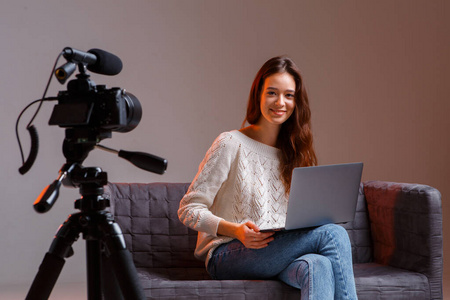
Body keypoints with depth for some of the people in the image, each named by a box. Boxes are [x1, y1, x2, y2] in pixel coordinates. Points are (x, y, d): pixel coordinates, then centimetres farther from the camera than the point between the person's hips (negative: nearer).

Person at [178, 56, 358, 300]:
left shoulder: (292, 151, 17)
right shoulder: (231, 144, -1)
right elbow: (188, 210, -5)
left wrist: (313, 222, -5)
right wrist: (235, 230, -21)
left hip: (280, 255, 5)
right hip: (228, 257, -5)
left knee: (319, 266, -34)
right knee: (334, 233, -26)